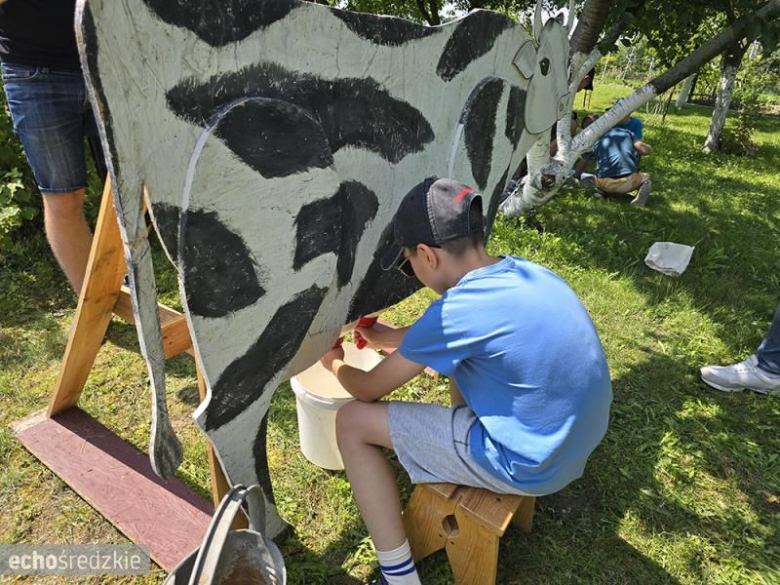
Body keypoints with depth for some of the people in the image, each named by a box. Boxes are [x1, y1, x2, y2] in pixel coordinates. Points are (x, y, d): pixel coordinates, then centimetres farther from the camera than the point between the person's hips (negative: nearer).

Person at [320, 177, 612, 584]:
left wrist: (335, 364, 11)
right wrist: (387, 338, 25)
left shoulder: (461, 309, -25)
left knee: (352, 422, -4)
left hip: (529, 464, -8)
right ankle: (462, 457, 37)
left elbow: (370, 390, -10)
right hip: (574, 441, 9)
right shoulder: (523, 273, -1)